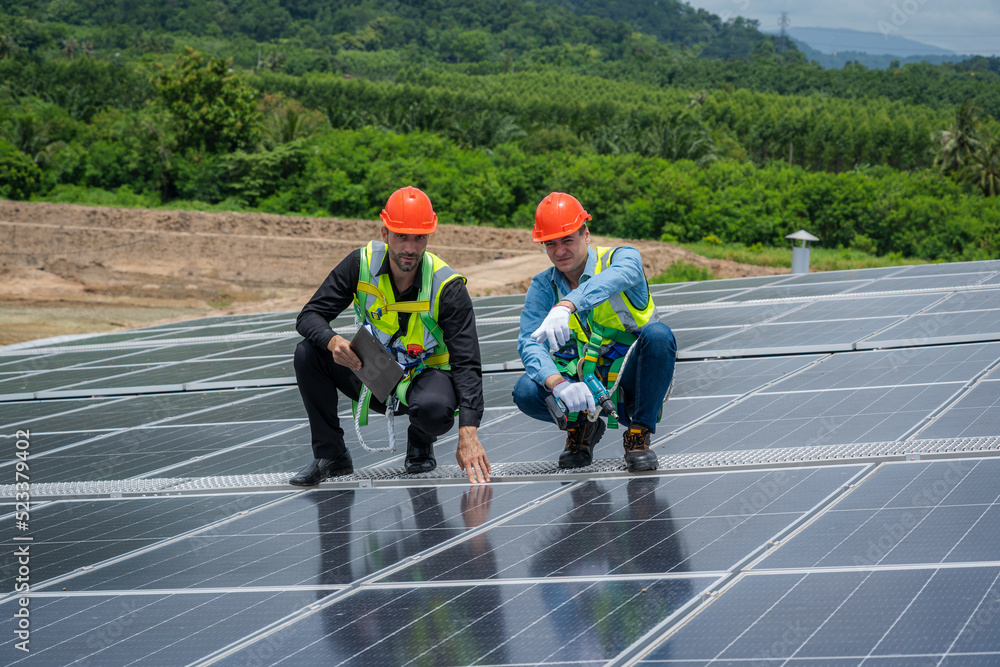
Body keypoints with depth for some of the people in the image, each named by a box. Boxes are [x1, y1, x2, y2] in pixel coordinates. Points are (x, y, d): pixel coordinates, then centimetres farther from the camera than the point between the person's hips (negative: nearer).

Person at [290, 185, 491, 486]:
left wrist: (468, 431, -39)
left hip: (424, 376, -3)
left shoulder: (448, 287, -22)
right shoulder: (361, 264, -15)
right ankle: (331, 455, -7)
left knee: (433, 407, -38)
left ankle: (420, 440, 3)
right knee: (308, 353, -21)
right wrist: (332, 341, -38)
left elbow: (466, 363, -26)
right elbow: (310, 315, -12)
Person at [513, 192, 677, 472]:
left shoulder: (622, 258, -8)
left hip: (627, 383, -2)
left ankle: (639, 433, -14)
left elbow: (616, 277, -35)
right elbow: (530, 343, -14)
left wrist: (566, 306, -54)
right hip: (583, 388, 2)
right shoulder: (543, 287, 0)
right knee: (526, 391, -27)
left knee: (657, 334, -31)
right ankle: (581, 426, 6)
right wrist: (558, 384, -36)